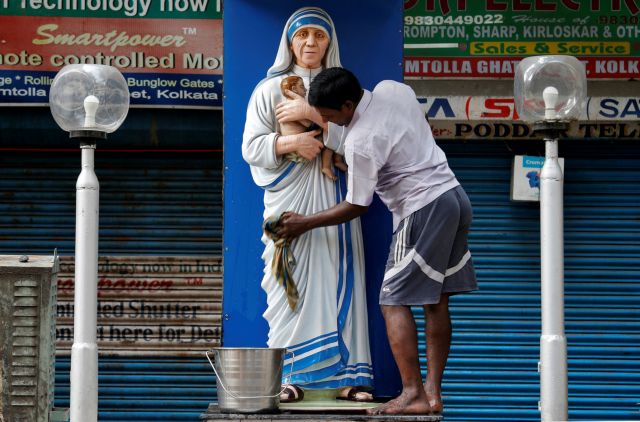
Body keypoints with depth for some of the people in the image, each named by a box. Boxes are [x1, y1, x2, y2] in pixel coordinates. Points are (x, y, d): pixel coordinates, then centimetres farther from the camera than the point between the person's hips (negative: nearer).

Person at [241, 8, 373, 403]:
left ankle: (346, 374, -2)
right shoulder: (270, 89, 9)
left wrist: (314, 114, -12)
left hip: (333, 200, 1)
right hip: (288, 198, -1)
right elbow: (251, 148, 2)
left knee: (339, 282, -4)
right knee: (289, 286, -5)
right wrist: (290, 143, -15)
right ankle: (288, 377, -3)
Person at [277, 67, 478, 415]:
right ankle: (433, 392, 10)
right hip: (455, 195, 9)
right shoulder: (393, 89, 4)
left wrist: (304, 223, 4)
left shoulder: (360, 142, -18)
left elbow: (356, 207, -7)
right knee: (436, 301, 10)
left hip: (425, 210, -9)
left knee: (394, 301, -4)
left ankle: (413, 394, -9)